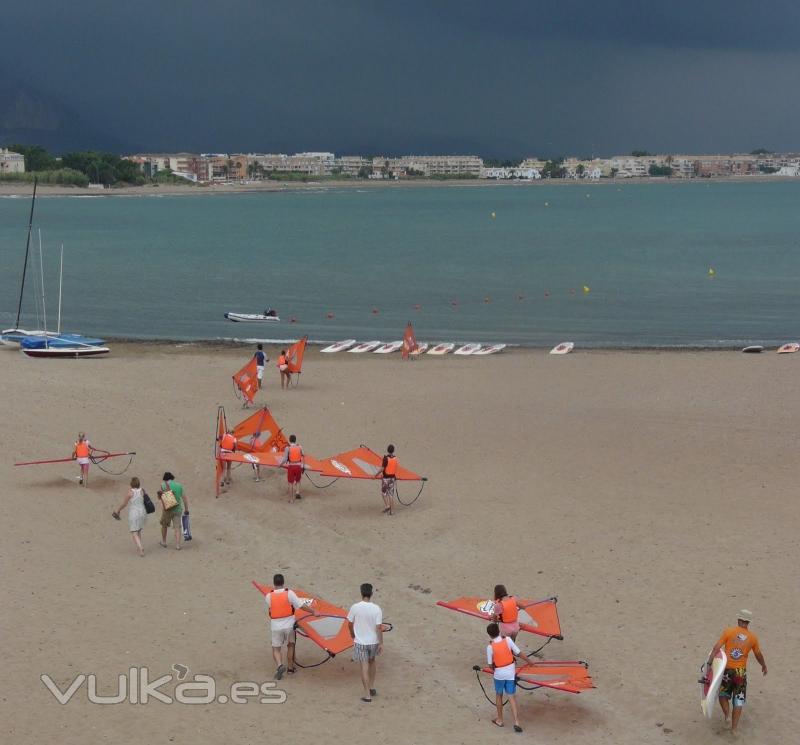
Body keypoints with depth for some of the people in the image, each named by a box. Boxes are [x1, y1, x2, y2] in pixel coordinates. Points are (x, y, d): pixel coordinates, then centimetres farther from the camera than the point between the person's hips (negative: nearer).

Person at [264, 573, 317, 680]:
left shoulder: (269, 596, -8)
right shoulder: (289, 593, -11)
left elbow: (269, 610, 3)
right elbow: (301, 605, -11)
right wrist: (313, 611, -1)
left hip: (276, 626, 0)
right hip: (289, 624, 0)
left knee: (276, 648, 10)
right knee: (290, 645, 22)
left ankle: (280, 665, -15)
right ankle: (290, 667, 28)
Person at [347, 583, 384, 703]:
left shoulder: (355, 607, -13)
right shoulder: (376, 609, -14)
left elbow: (350, 624, -1)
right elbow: (379, 627, -13)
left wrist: (352, 634, 19)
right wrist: (381, 643, -4)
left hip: (360, 642, -1)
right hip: (374, 641, 1)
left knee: (364, 667, 4)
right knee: (372, 662, 26)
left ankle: (367, 695, 7)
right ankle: (372, 687, 33)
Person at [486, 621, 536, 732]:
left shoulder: (490, 647, -18)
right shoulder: (507, 640, -13)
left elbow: (491, 665, -9)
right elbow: (518, 653, -5)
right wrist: (529, 661, 11)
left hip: (499, 673, -1)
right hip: (510, 673, 2)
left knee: (498, 695, 21)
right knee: (512, 697, 7)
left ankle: (499, 720, 32)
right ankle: (516, 722, -3)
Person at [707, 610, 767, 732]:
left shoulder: (728, 632, -4)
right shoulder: (753, 637, 3)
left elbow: (716, 648, -12)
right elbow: (759, 655, 16)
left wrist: (709, 663, -11)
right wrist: (764, 666, 35)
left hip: (726, 669, -1)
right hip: (741, 672, 1)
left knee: (723, 694, 22)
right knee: (738, 701, 10)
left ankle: (727, 716, 2)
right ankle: (733, 729, 8)